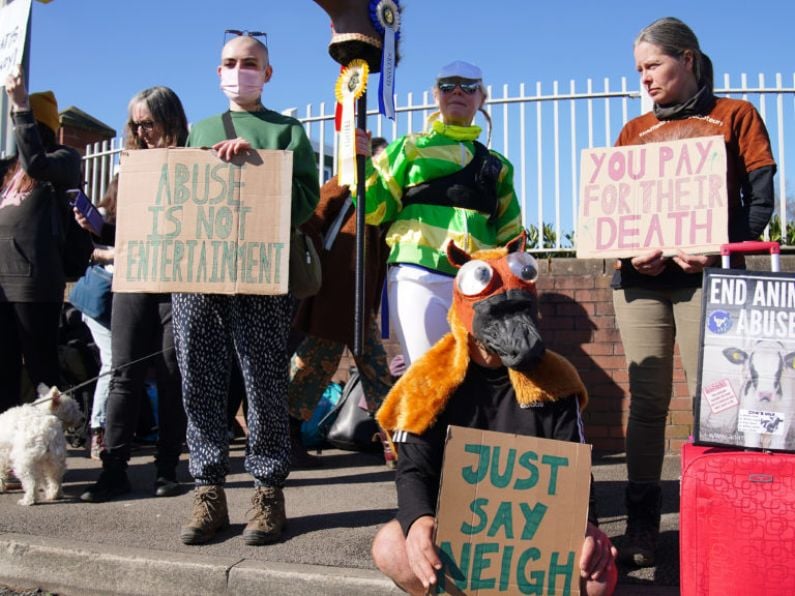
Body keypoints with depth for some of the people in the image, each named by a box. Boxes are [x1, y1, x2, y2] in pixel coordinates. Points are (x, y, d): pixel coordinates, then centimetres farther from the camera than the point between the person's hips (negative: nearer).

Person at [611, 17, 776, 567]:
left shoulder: (734, 116, 9)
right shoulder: (634, 131, 18)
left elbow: (761, 201, 1)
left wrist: (716, 251, -16)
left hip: (706, 275, -3)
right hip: (639, 279, 3)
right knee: (647, 402, 1)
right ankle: (642, 525, 7)